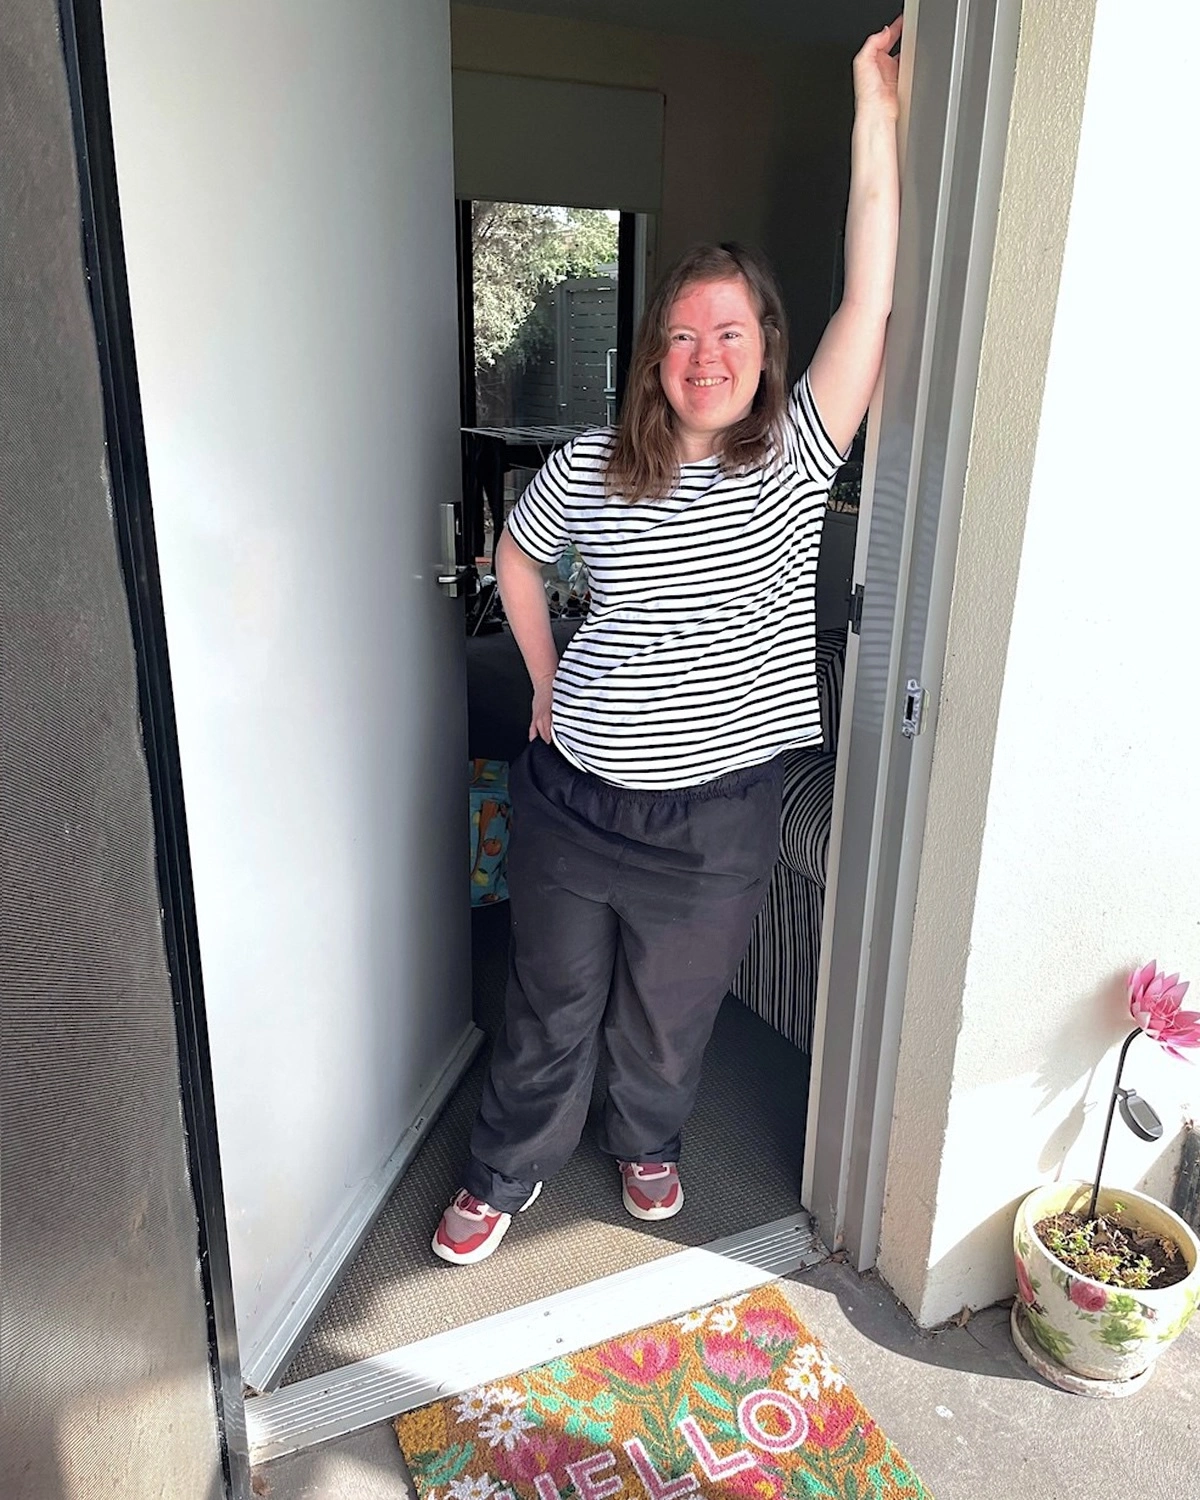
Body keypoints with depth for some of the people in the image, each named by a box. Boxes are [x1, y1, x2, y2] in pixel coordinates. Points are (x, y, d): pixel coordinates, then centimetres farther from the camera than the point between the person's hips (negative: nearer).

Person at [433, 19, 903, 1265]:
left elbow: (870, 291, -14)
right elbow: (516, 557, 14)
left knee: (671, 1008, 21)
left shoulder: (795, 457, -6)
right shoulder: (585, 472, -5)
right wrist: (545, 681, 7)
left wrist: (875, 109, -16)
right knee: (551, 1002, 18)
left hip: (718, 814, 0)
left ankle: (646, 1140, 51)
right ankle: (506, 1172, 43)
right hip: (575, 797, 1)